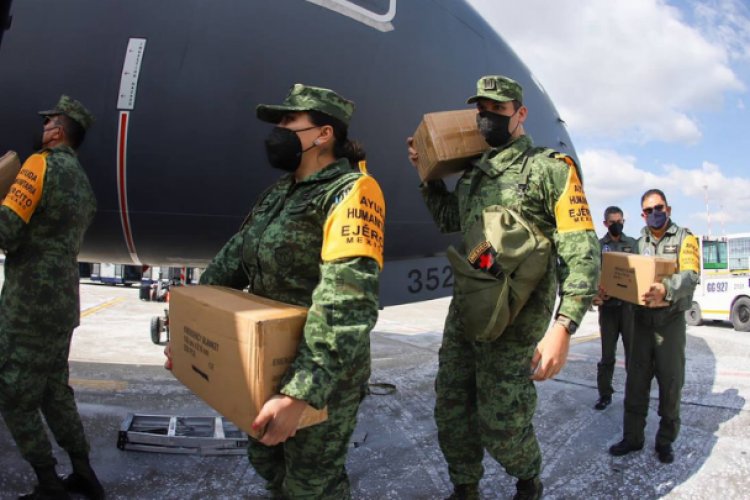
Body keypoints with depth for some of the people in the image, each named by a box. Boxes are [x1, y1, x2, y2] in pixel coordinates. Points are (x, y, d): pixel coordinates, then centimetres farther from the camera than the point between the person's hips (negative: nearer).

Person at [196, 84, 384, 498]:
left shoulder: (351, 192, -21)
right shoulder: (278, 192, 8)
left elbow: (347, 304, -32)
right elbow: (231, 261, 10)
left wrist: (299, 393, -36)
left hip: (323, 376, -8)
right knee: (267, 463, 26)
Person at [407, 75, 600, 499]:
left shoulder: (550, 168, -7)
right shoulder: (473, 173, 13)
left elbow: (582, 251, -13)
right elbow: (448, 220, 30)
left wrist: (563, 328, -23)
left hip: (513, 317, -6)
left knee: (500, 422, 3)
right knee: (451, 410, 12)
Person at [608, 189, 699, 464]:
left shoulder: (684, 238, 1)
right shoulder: (639, 243, 15)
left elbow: (691, 275, -16)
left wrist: (667, 289, -37)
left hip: (670, 320, -3)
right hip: (642, 319, 4)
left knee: (670, 382, 4)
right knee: (636, 381, 7)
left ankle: (665, 441, 19)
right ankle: (632, 437, 19)